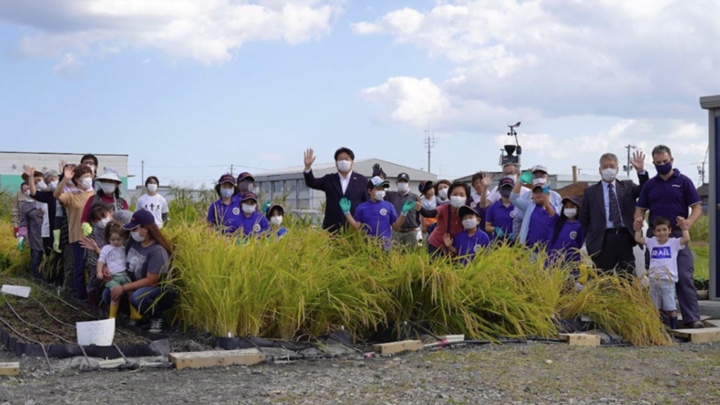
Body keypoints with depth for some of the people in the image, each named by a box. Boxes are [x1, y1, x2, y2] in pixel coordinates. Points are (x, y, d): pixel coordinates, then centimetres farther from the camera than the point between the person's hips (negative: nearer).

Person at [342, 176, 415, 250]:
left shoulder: (389, 206, 6)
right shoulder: (361, 207, 5)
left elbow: (396, 226, 5)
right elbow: (357, 227, 1)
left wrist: (404, 212, -5)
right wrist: (347, 212, -4)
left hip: (384, 245, 0)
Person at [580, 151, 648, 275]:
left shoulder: (627, 186, 14)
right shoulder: (590, 192, 9)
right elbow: (584, 219, 11)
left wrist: (641, 171, -14)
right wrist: (589, 239, 5)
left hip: (624, 238, 1)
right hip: (602, 240, -1)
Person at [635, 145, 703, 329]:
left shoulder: (683, 181, 4)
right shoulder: (649, 185, 13)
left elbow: (697, 208, 1)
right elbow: (640, 209, 14)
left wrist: (689, 222, -20)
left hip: (678, 236, -3)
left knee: (685, 278, -10)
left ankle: (692, 318, -9)